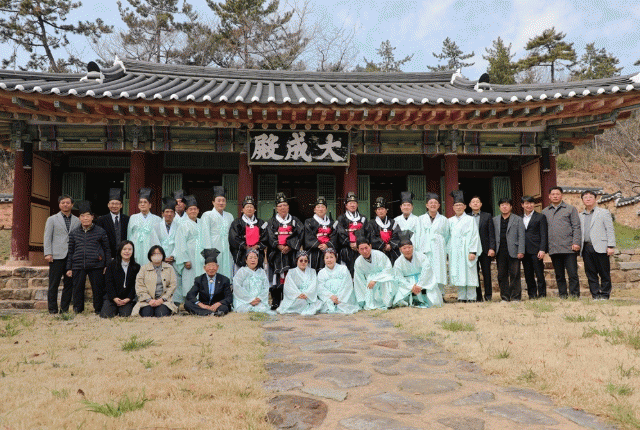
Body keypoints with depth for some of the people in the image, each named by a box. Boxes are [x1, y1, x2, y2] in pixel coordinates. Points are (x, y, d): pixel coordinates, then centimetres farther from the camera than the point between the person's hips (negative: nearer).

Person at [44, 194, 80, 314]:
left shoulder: (77, 221, 13)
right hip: (57, 256, -2)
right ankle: (52, 310, 8)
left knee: (69, 284, 4)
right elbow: (47, 237, 4)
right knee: (54, 285, 0)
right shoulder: (52, 219, 9)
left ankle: (64, 309, 13)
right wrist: (48, 253, -6)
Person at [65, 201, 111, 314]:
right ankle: (77, 310, 21)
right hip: (78, 266, 2)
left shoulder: (100, 231, 4)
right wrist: (69, 268, 10)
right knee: (78, 288, 6)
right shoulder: (74, 233, 11)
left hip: (96, 266, -2)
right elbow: (70, 251, 14)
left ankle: (98, 310, 16)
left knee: (98, 288, 2)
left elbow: (107, 249, 7)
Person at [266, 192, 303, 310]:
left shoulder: (295, 221, 14)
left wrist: (289, 247, -12)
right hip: (276, 253, 0)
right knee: (276, 275, -6)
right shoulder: (272, 222, 13)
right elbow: (271, 237, 1)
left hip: (291, 253, 0)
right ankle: (275, 302, 1)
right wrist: (280, 247, -14)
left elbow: (299, 236, 2)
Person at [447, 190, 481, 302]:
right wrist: (448, 251, 5)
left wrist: (473, 251, -13)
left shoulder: (469, 220, 1)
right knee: (458, 274, 4)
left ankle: (471, 297, 5)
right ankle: (462, 297, 12)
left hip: (466, 251, -4)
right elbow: (448, 237, 14)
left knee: (469, 274, -2)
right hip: (455, 252, 4)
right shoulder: (450, 221, 12)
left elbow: (474, 236, -4)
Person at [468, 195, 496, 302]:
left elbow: (491, 233, 2)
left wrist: (491, 248, -8)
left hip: (485, 249, -1)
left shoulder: (487, 216, 7)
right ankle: (477, 296, 10)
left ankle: (488, 295, 10)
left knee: (486, 273, 3)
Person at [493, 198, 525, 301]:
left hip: (513, 252, -2)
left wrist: (520, 251, -7)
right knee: (502, 275, 4)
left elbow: (521, 237, 1)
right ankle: (505, 297, 13)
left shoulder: (518, 219, 7)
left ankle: (516, 297, 8)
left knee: (514, 275, 0)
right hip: (500, 253, 3)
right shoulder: (495, 220, 14)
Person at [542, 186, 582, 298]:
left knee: (572, 274, -3)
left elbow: (576, 227, 2)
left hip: (569, 248, -3)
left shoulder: (570, 209, 8)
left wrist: (576, 243, -9)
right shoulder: (545, 212, 14)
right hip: (553, 249, 3)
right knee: (559, 275, 8)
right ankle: (562, 296, 15)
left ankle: (574, 296, 4)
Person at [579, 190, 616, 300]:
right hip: (586, 248, 3)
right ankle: (595, 295, 9)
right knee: (590, 274, 3)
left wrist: (611, 246, -7)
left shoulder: (603, 213, 8)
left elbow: (610, 230, 1)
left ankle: (604, 295, 8)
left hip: (600, 247, -3)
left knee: (604, 273, 0)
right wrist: (578, 244, 3)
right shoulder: (580, 216, 18)